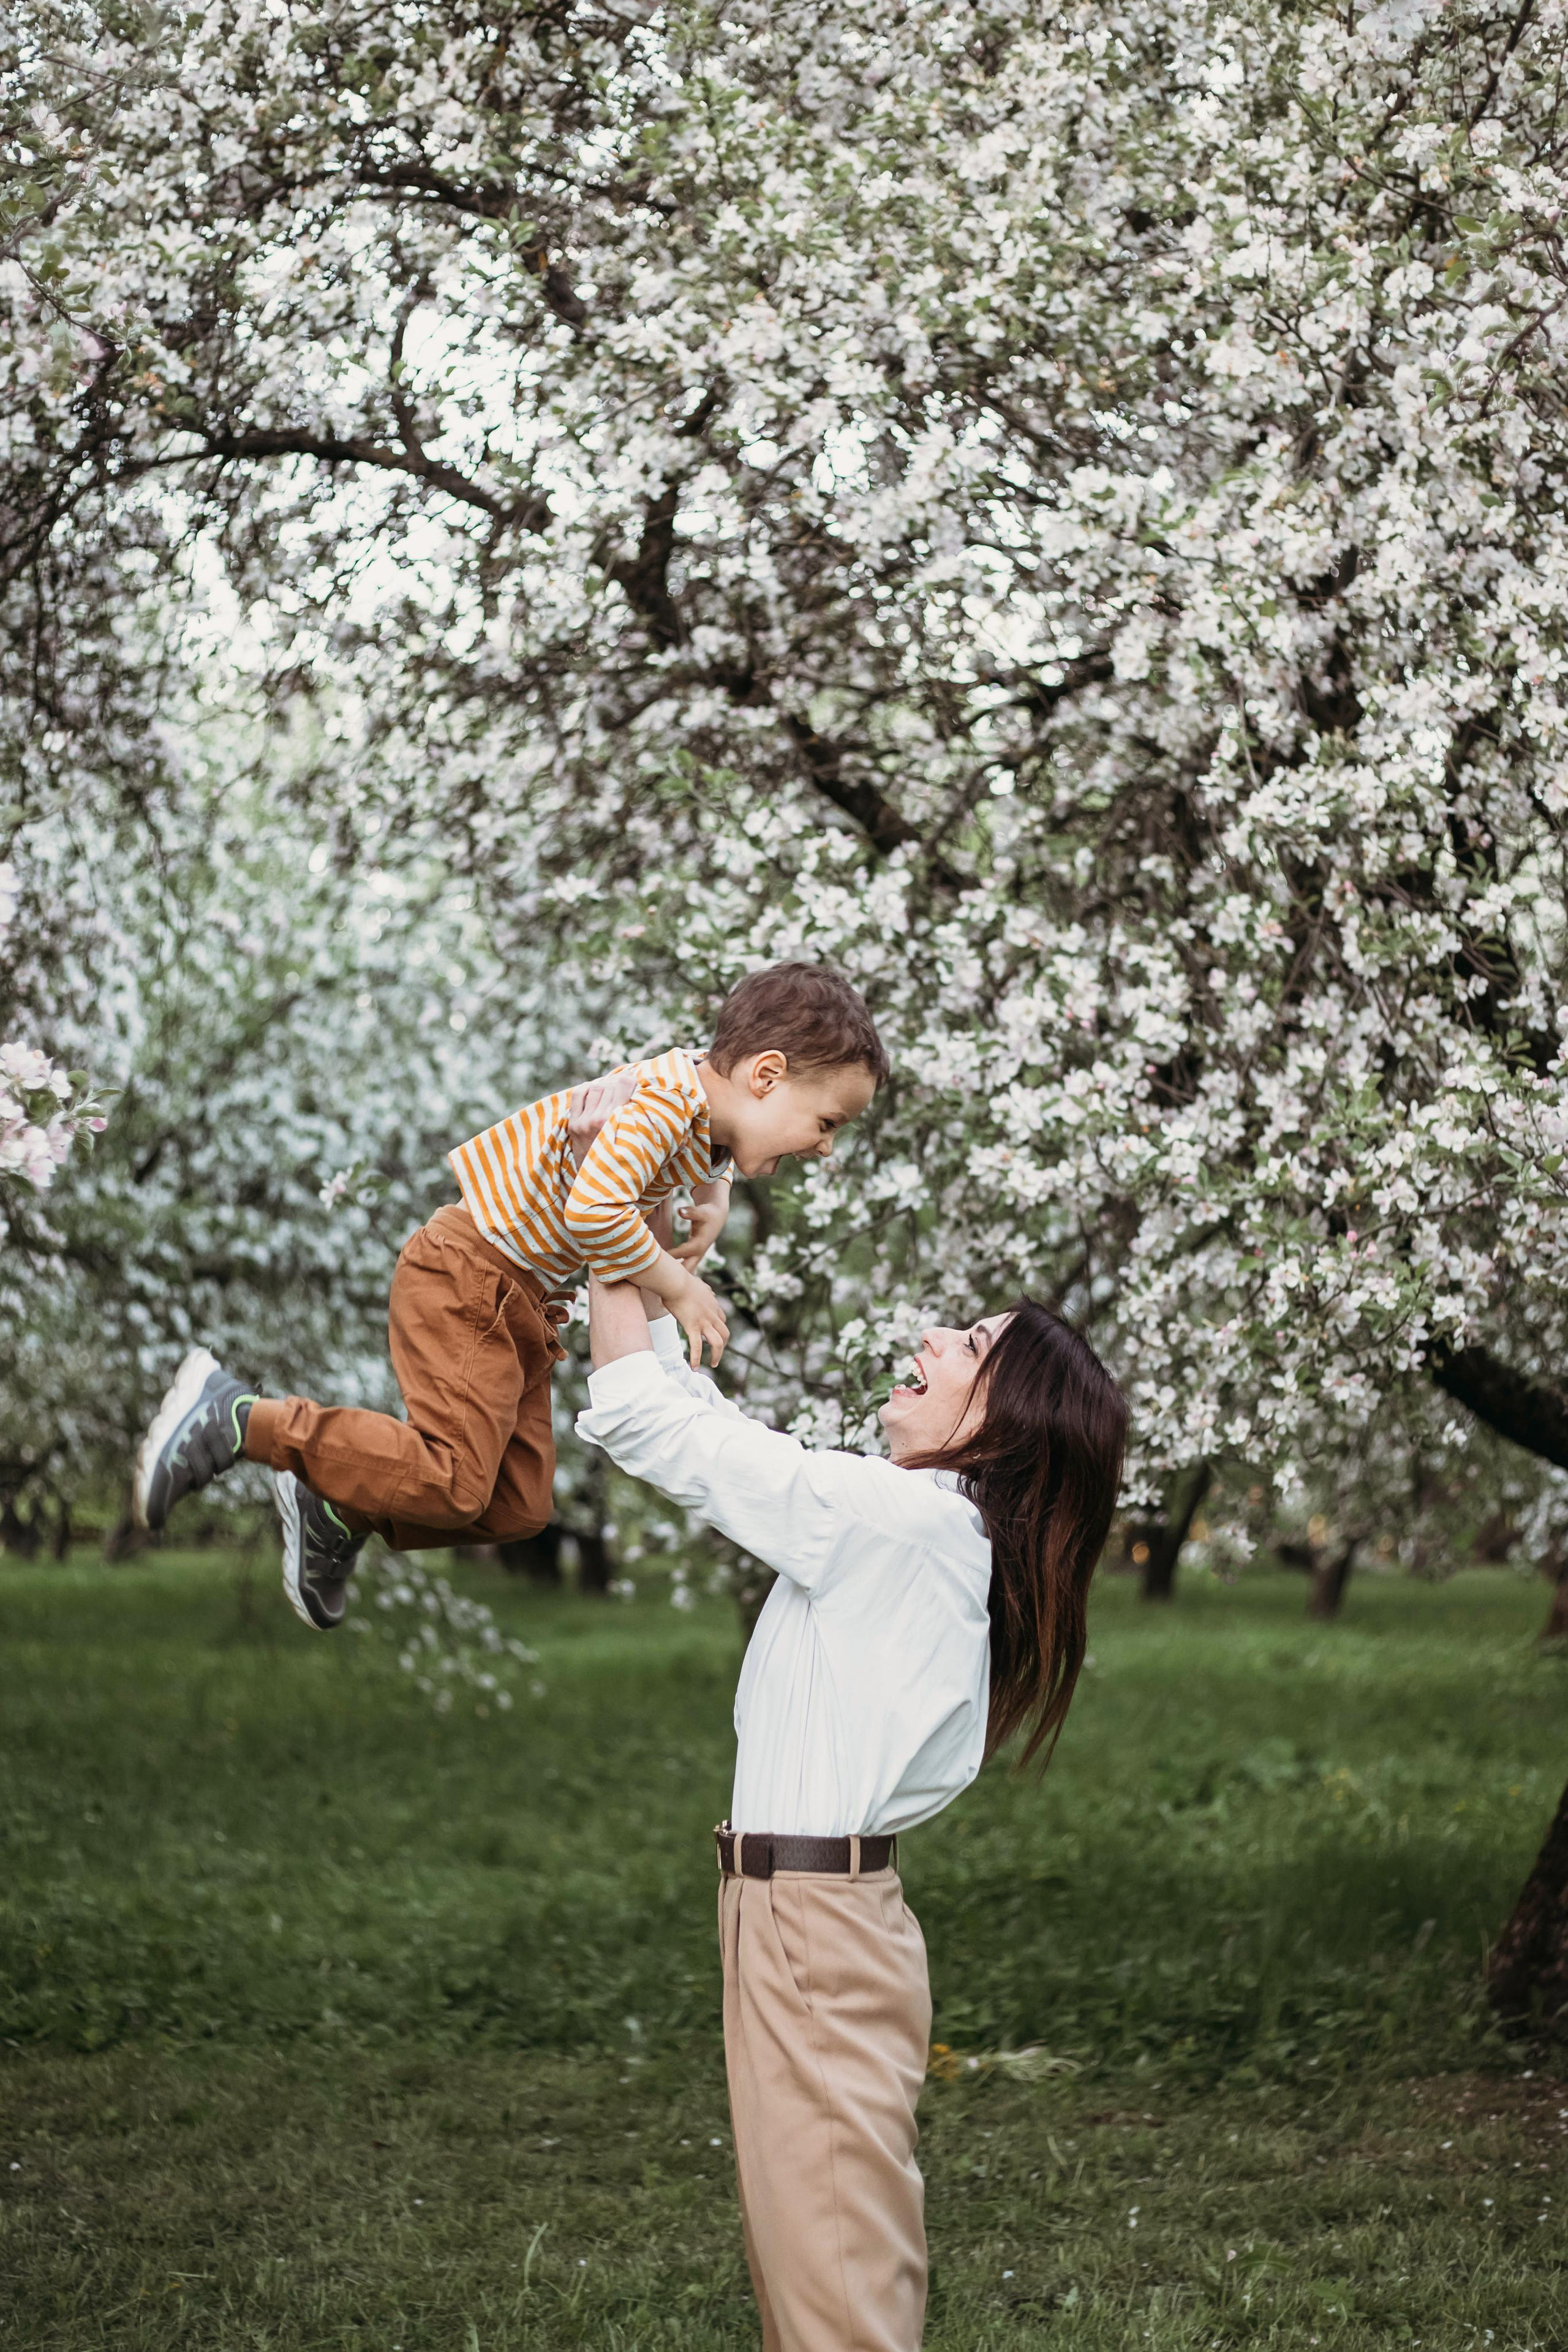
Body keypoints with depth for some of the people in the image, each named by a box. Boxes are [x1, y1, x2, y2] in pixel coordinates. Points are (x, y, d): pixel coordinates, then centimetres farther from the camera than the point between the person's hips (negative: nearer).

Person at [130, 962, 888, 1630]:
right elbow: (594, 1212, -37)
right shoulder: (669, 1100, -23)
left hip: (522, 1299, 10)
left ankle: (336, 1511, 21)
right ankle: (238, 1418, -12)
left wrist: (711, 1202, 11)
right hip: (467, 1276, -10)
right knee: (453, 1483, -19)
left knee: (520, 1505, 7)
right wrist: (678, 1285, -23)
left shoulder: (709, 1128, 6)